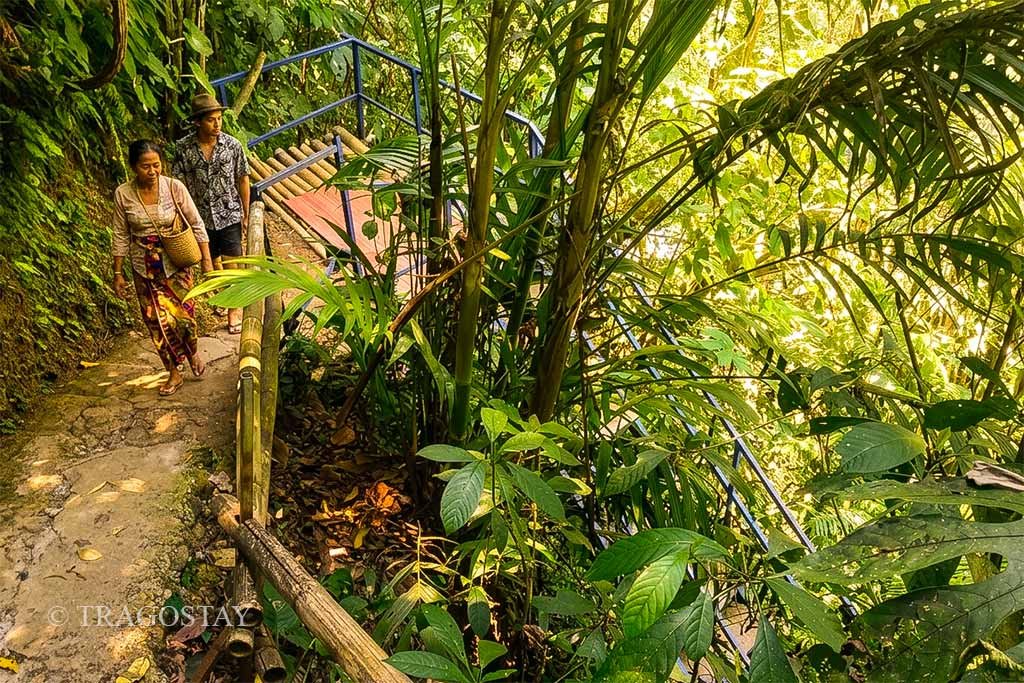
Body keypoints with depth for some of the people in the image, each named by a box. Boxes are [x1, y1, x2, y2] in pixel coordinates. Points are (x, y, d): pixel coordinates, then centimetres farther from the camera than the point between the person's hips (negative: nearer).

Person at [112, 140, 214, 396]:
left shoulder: (174, 187, -13)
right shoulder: (123, 194, -9)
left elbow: (196, 225, -6)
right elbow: (121, 236, -1)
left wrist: (207, 261, -7)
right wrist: (118, 273, 1)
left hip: (176, 263, -1)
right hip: (145, 268, 1)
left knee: (183, 314, 1)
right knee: (158, 321, 5)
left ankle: (193, 352, 35)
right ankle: (174, 371, 23)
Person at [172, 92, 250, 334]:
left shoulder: (232, 145, -9)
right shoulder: (183, 147, -9)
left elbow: (243, 179, 0)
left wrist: (246, 213, 3)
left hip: (229, 214, -1)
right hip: (201, 217, 2)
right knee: (213, 262, 17)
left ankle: (235, 307, 16)